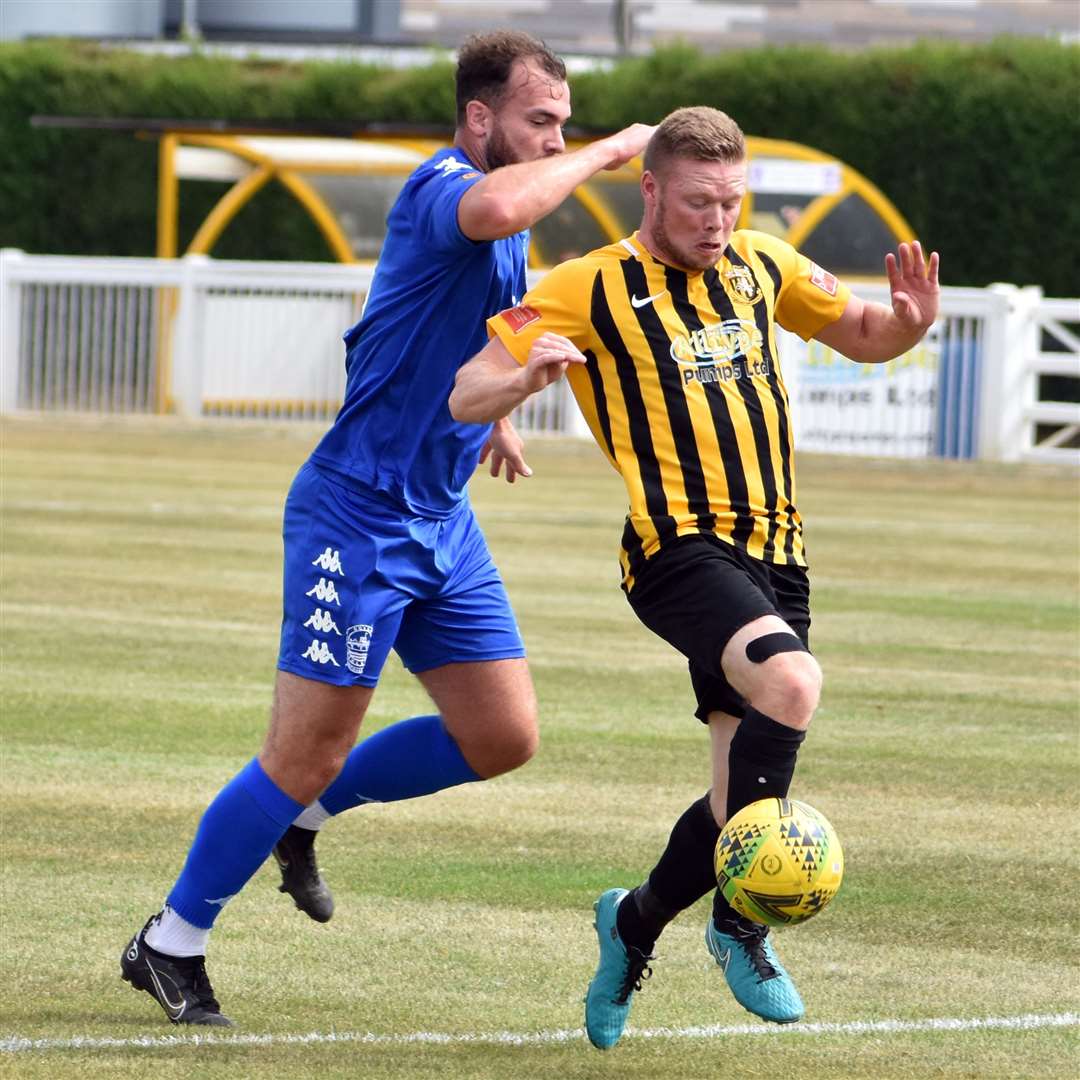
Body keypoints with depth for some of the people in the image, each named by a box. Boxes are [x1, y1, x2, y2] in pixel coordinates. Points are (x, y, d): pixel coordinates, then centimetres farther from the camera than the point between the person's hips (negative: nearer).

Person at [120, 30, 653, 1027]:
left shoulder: (513, 237, 13)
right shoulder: (441, 186, -16)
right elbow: (494, 210, -43)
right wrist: (606, 155, -30)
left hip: (443, 519, 9)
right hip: (360, 512, -9)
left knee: (502, 737, 6)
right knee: (306, 755, -5)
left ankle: (303, 814, 25)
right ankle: (170, 946, 10)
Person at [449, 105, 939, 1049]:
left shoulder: (763, 267, 12)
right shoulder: (591, 289, -3)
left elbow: (859, 335, 27)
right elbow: (467, 398, -5)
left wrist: (909, 322, 4)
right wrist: (527, 375, -27)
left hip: (776, 550, 6)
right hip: (680, 544, -6)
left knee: (746, 796, 4)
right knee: (792, 681, -33)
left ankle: (635, 921, 30)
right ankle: (741, 918, -20)